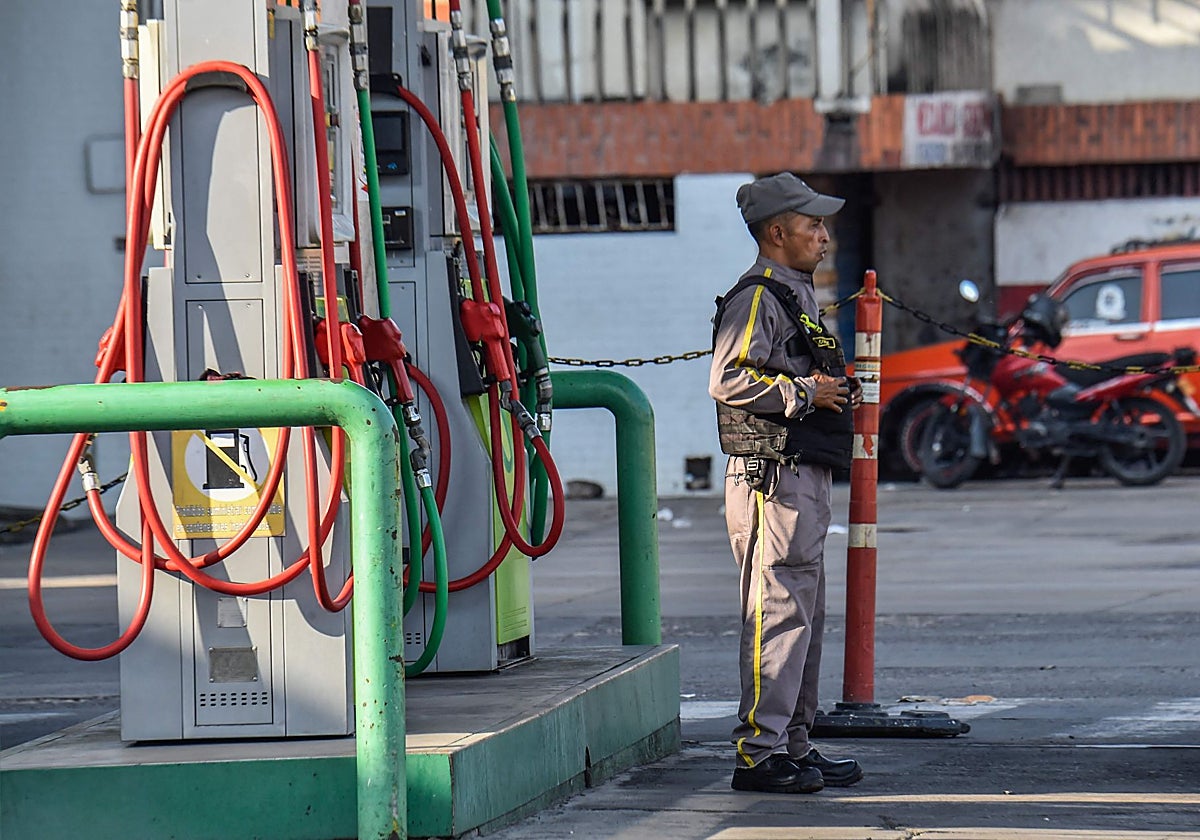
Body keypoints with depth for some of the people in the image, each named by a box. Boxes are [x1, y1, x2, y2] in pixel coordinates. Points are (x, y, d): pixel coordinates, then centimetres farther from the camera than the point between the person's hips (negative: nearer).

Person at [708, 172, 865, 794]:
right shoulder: (758, 298, -11)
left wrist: (840, 392, 15)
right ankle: (758, 752, -11)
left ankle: (793, 746, 19)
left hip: (807, 475, 11)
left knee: (806, 615, 13)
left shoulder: (797, 296, 21)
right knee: (778, 611, -12)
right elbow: (729, 381, -23)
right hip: (773, 475, -11)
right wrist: (805, 392, -17)